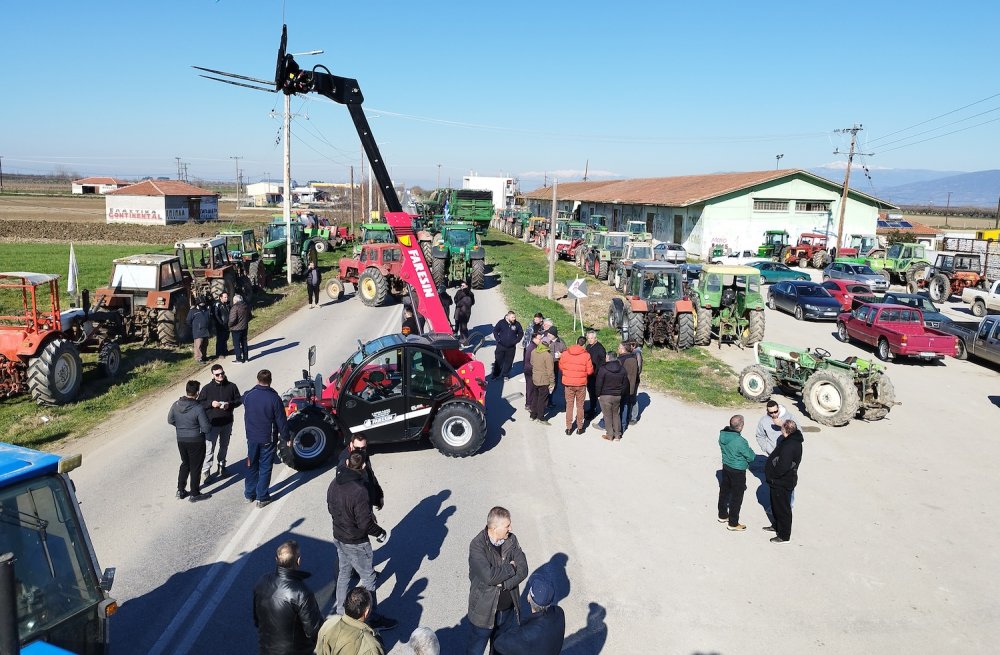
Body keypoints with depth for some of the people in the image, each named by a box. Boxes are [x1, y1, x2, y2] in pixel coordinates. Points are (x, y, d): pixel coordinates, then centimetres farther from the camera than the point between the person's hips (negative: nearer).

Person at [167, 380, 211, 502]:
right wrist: (209, 425, 1)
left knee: (185, 464, 24)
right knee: (195, 467, 9)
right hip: (196, 441, -5)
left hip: (181, 440, 5)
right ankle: (194, 494, 19)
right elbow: (206, 428, -21)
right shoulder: (198, 408, -24)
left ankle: (180, 491, 31)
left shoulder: (176, 404, -8)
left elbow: (170, 420, 6)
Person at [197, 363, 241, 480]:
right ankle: (206, 471, 5)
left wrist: (230, 404, -15)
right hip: (212, 423, -3)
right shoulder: (207, 388, -6)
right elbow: (199, 403, -3)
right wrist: (211, 403, -20)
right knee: (209, 449, -4)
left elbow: (239, 400, 4)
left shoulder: (232, 386, -1)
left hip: (227, 423, 3)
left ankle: (222, 466, 36)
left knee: (224, 447, 18)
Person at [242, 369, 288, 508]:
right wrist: (286, 438, -3)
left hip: (251, 437, 4)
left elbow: (246, 416, 9)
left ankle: (249, 494, 27)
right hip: (267, 439, -3)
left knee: (252, 466, 18)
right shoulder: (274, 398, -17)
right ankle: (262, 498, 10)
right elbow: (281, 421, -12)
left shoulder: (248, 396, -7)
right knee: (265, 468, 6)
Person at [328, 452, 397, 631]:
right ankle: (372, 619, 20)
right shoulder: (359, 490, -31)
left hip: (338, 537, 8)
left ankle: (340, 610, 40)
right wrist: (381, 532, -8)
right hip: (356, 543, -7)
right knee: (368, 579, 8)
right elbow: (365, 523, -26)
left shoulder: (335, 483, -6)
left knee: (343, 574, 24)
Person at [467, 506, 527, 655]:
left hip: (508, 607, 4)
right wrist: (510, 567, -20)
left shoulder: (511, 540, -7)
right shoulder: (477, 545, -23)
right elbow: (489, 576, -33)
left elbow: (523, 570, -11)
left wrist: (503, 583, -23)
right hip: (485, 609, -4)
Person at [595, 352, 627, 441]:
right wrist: (620, 393, 15)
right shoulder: (622, 369, 3)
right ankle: (617, 435, 19)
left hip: (605, 396, -5)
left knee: (608, 416, 5)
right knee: (616, 415, 15)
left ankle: (609, 436, 11)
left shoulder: (603, 369, -15)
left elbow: (598, 384, -13)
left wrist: (598, 394, -1)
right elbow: (625, 384, 8)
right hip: (617, 396, 5)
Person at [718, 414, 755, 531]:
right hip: (738, 471, -7)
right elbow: (751, 457, -18)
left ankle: (722, 515, 40)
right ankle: (733, 524, 18)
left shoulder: (722, 434, -10)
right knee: (736, 497, 8)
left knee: (724, 491, 22)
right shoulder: (740, 441, -31)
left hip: (726, 467, 7)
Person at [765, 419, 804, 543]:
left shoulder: (789, 446, -32)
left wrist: (772, 476, -18)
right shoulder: (794, 440, 1)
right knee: (776, 505, 26)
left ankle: (784, 536, 20)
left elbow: (782, 467, -34)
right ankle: (777, 526, 45)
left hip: (782, 483, -10)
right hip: (781, 481, 10)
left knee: (782, 508, 6)